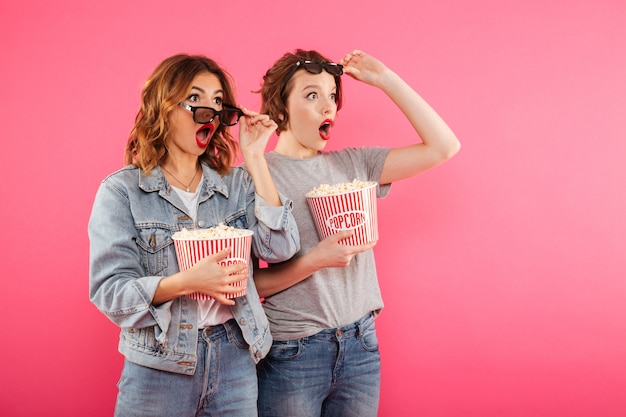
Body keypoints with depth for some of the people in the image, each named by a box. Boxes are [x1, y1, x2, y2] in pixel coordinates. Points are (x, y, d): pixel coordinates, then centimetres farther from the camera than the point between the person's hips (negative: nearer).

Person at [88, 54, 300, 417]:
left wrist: (255, 159, -10)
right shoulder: (121, 192, -5)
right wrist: (185, 282, -27)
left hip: (235, 361, 3)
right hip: (158, 369, -2)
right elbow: (110, 292, -11)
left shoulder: (236, 184, 4)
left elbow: (280, 249, -10)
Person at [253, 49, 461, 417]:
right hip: (290, 355, -4)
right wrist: (315, 260, -23)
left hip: (361, 346, 4)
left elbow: (444, 146, -1)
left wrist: (386, 79, -2)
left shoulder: (353, 164, 4)